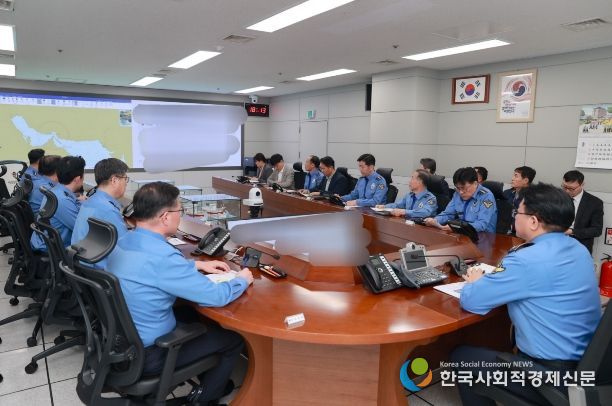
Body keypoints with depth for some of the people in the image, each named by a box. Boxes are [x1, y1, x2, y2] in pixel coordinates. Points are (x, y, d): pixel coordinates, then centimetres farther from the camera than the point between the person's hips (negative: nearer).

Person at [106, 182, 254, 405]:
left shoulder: (125, 240, -4)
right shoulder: (162, 256, -32)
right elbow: (217, 297, -25)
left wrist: (197, 265, 13)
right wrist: (242, 280, -5)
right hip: (145, 354, -9)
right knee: (234, 338, 5)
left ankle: (206, 378, 41)